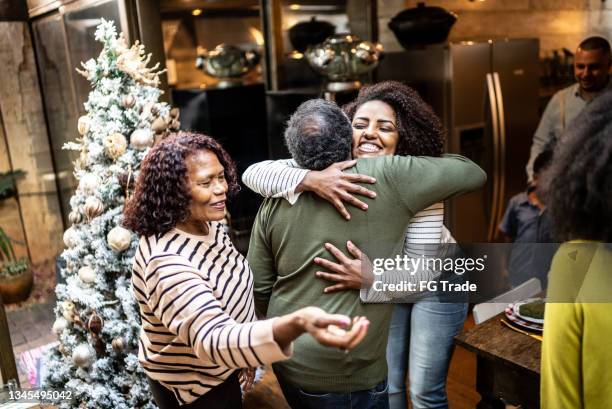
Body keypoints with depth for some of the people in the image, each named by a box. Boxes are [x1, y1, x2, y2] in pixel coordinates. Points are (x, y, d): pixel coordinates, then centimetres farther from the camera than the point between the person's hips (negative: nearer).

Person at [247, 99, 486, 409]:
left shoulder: (275, 202, -4)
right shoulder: (387, 178, -16)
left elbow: (259, 288, 3)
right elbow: (474, 173, -3)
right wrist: (436, 156, 17)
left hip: (285, 362, 5)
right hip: (343, 377, -5)